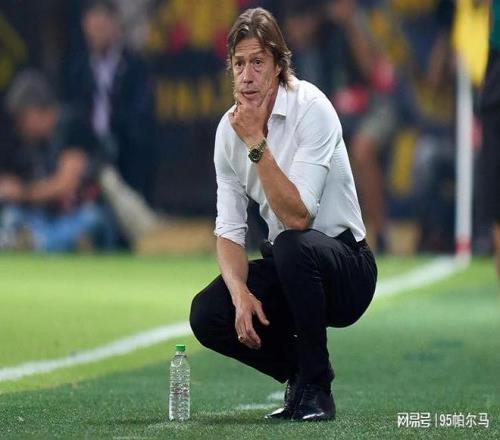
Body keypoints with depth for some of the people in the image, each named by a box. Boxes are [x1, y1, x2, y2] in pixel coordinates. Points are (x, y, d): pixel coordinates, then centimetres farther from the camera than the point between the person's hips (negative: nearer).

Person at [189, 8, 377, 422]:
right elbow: (230, 229, -1)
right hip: (287, 266, 6)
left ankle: (316, 387, -19)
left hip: (346, 268, -6)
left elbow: (297, 217, -28)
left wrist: (256, 143, -31)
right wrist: (241, 293, -19)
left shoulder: (311, 108, -19)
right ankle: (299, 373, 8)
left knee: (293, 246, -38)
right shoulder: (228, 129, -1)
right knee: (207, 314, -18)